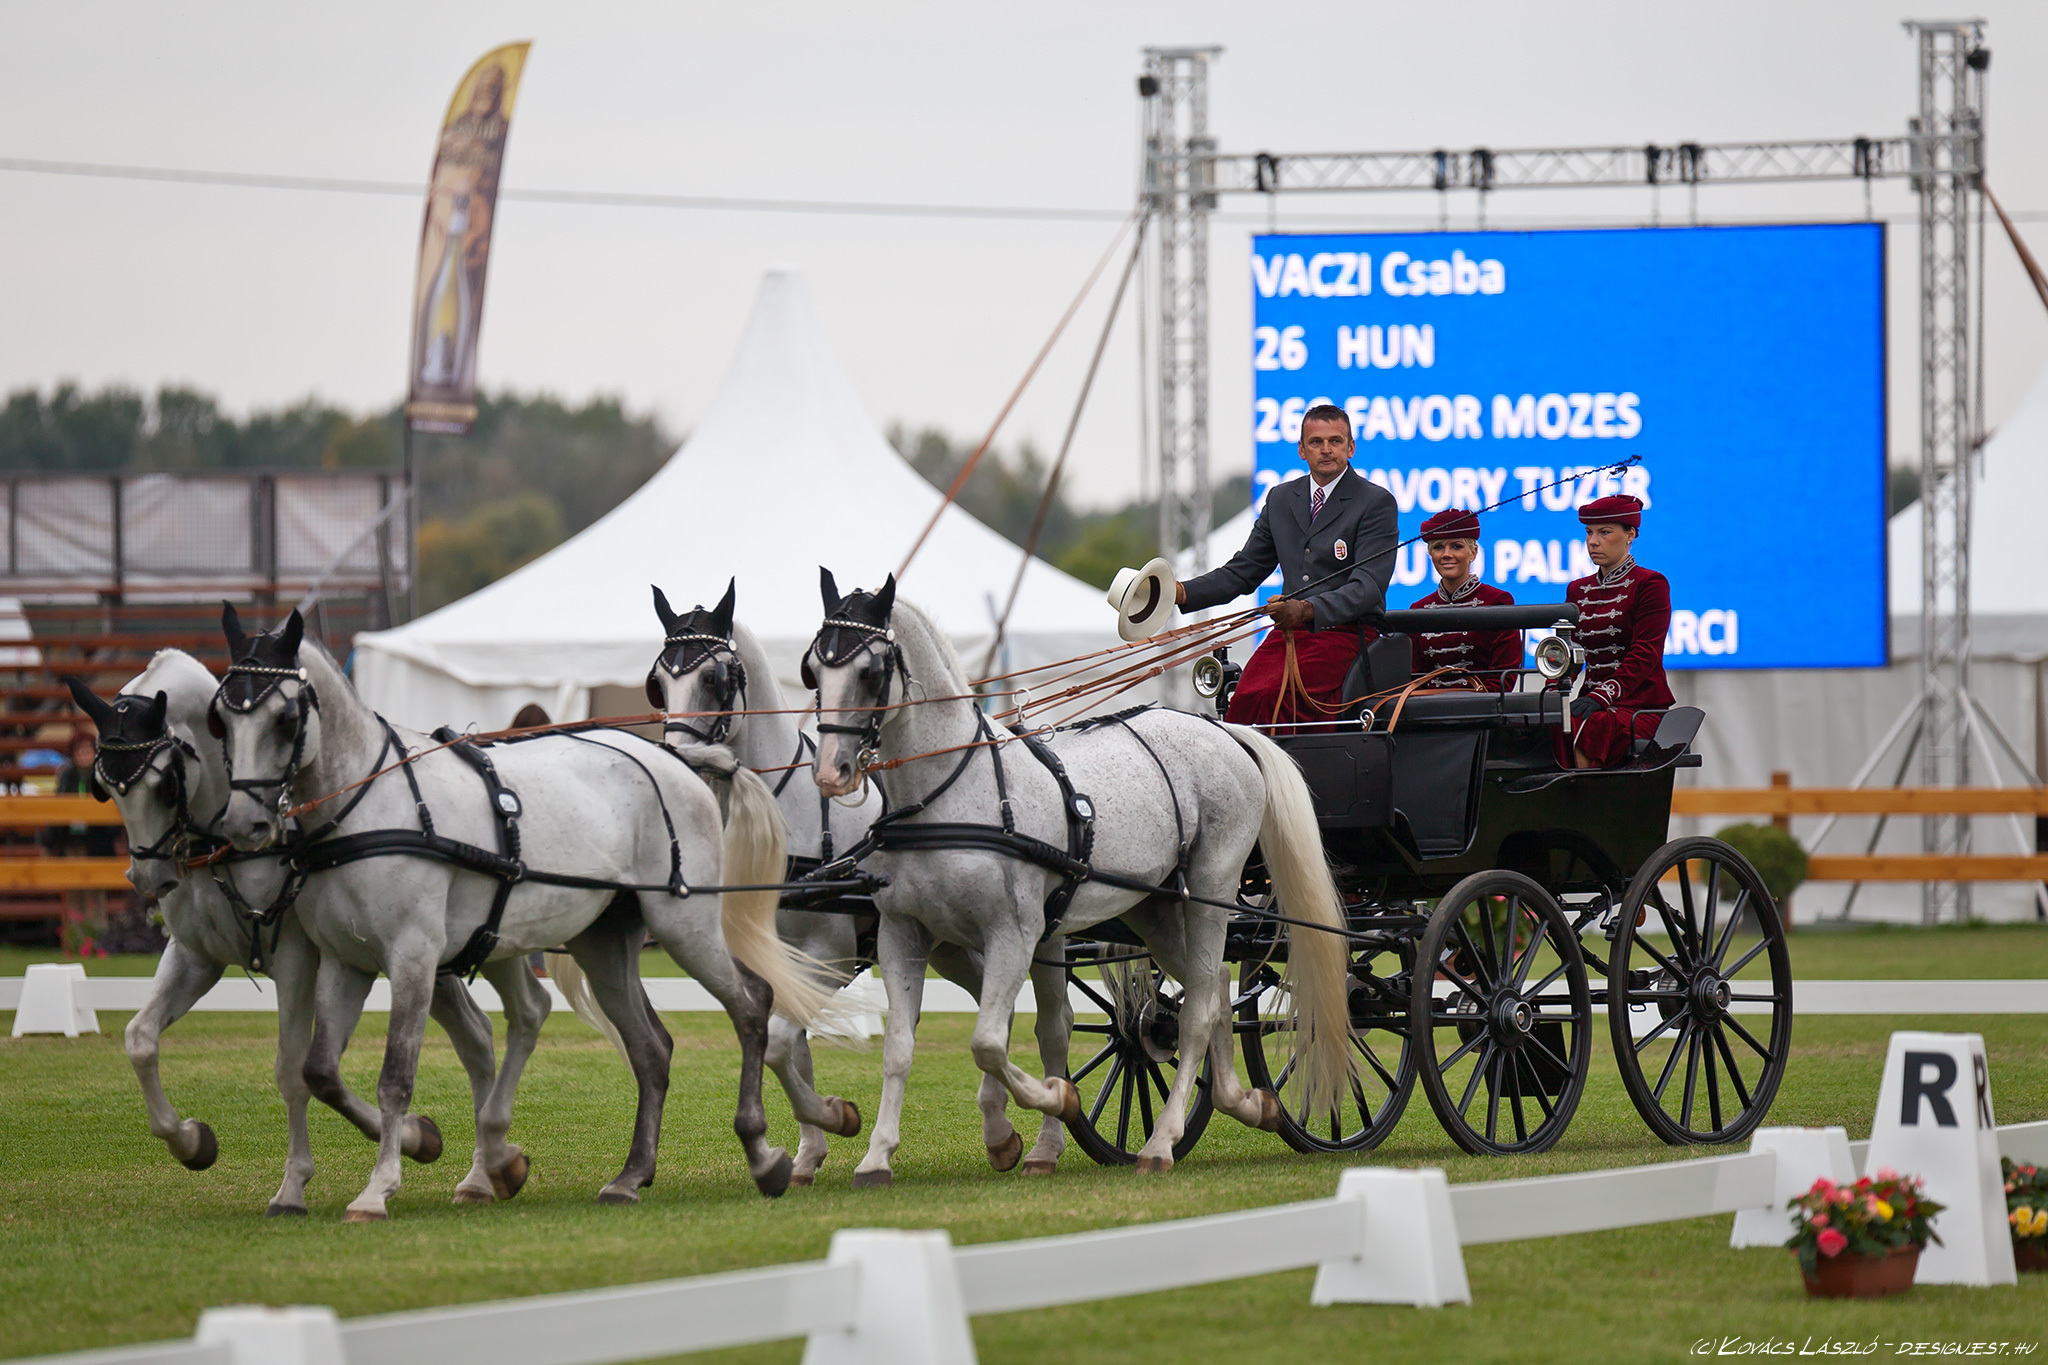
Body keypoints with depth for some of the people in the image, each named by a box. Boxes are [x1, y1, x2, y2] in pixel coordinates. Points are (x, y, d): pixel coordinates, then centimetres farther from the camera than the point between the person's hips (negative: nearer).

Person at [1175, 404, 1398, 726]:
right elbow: (1242, 571, 23)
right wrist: (1182, 593, 6)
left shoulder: (1377, 503, 0)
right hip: (1288, 633, 5)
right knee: (1244, 701, -25)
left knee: (1271, 696, -32)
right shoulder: (1281, 499, 18)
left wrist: (1308, 609, -28)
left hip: (1345, 632, -5)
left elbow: (1367, 587, -11)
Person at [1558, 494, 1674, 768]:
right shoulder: (1578, 591, 20)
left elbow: (1645, 655, -11)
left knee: (1579, 730, -36)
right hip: (1595, 704, 5)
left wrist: (1601, 696, -25)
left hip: (1642, 707, -5)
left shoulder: (1650, 584, 0)